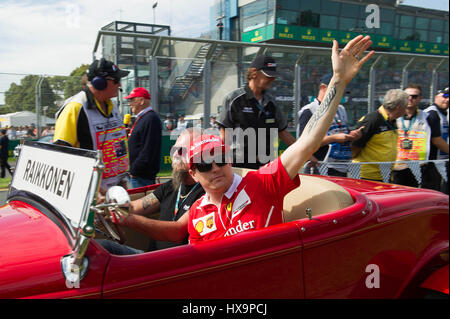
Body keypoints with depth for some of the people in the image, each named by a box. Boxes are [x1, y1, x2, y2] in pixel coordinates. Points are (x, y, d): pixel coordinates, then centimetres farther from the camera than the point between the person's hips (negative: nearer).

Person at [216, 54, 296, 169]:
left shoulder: (270, 103, 14)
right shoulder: (233, 99, -3)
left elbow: (282, 132, 19)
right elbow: (224, 135, -2)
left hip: (266, 164, 5)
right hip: (239, 164, -5)